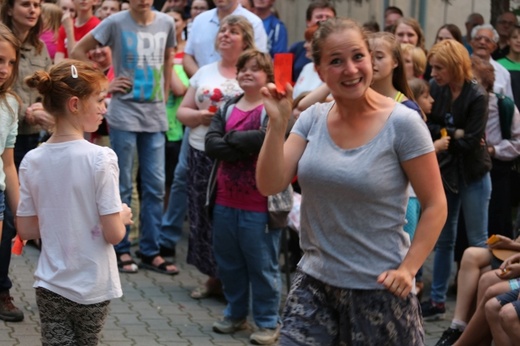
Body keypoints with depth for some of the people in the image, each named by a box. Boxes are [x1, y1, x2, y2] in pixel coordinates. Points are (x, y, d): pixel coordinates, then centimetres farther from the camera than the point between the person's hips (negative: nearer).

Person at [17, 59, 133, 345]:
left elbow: (26, 230, 3)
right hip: (92, 287, -3)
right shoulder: (101, 158, -18)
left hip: (50, 286, 3)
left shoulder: (32, 161, -4)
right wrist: (123, 216, 4)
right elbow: (113, 234, -17)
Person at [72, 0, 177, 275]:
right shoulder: (116, 23, -7)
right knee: (123, 187, 3)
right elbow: (78, 51, -3)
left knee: (155, 186, 6)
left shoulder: (166, 23, 4)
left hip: (155, 115, 4)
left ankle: (150, 252, 15)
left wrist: (164, 97, 11)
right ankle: (121, 250, 13)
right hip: (124, 114, -4)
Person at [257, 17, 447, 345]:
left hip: (377, 288, -4)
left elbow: (435, 205, -8)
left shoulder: (402, 123, -12)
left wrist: (408, 269, -16)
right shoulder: (312, 119, 1)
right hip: (314, 282, 4)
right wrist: (278, 123, -15)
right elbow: (270, 185, -4)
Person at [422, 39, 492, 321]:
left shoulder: (477, 96, -18)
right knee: (443, 239, 13)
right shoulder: (435, 88, -3)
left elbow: (471, 141, -20)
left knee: (478, 242, 4)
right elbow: (426, 127, -5)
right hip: (445, 171, 5)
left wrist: (443, 134, -10)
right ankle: (437, 300, 21)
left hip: (473, 176, -5)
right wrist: (454, 133, -18)